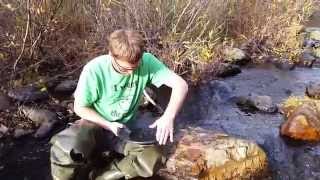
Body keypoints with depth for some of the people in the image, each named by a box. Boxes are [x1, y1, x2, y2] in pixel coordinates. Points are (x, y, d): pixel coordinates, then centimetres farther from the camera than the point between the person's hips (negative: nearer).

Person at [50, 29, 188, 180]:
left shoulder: (146, 62, -19)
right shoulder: (94, 70, -23)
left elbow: (180, 84, -19)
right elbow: (80, 108, -9)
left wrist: (168, 116, -34)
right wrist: (108, 125, -21)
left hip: (126, 127, 3)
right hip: (96, 123, -3)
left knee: (153, 159, -25)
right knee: (65, 151, -34)